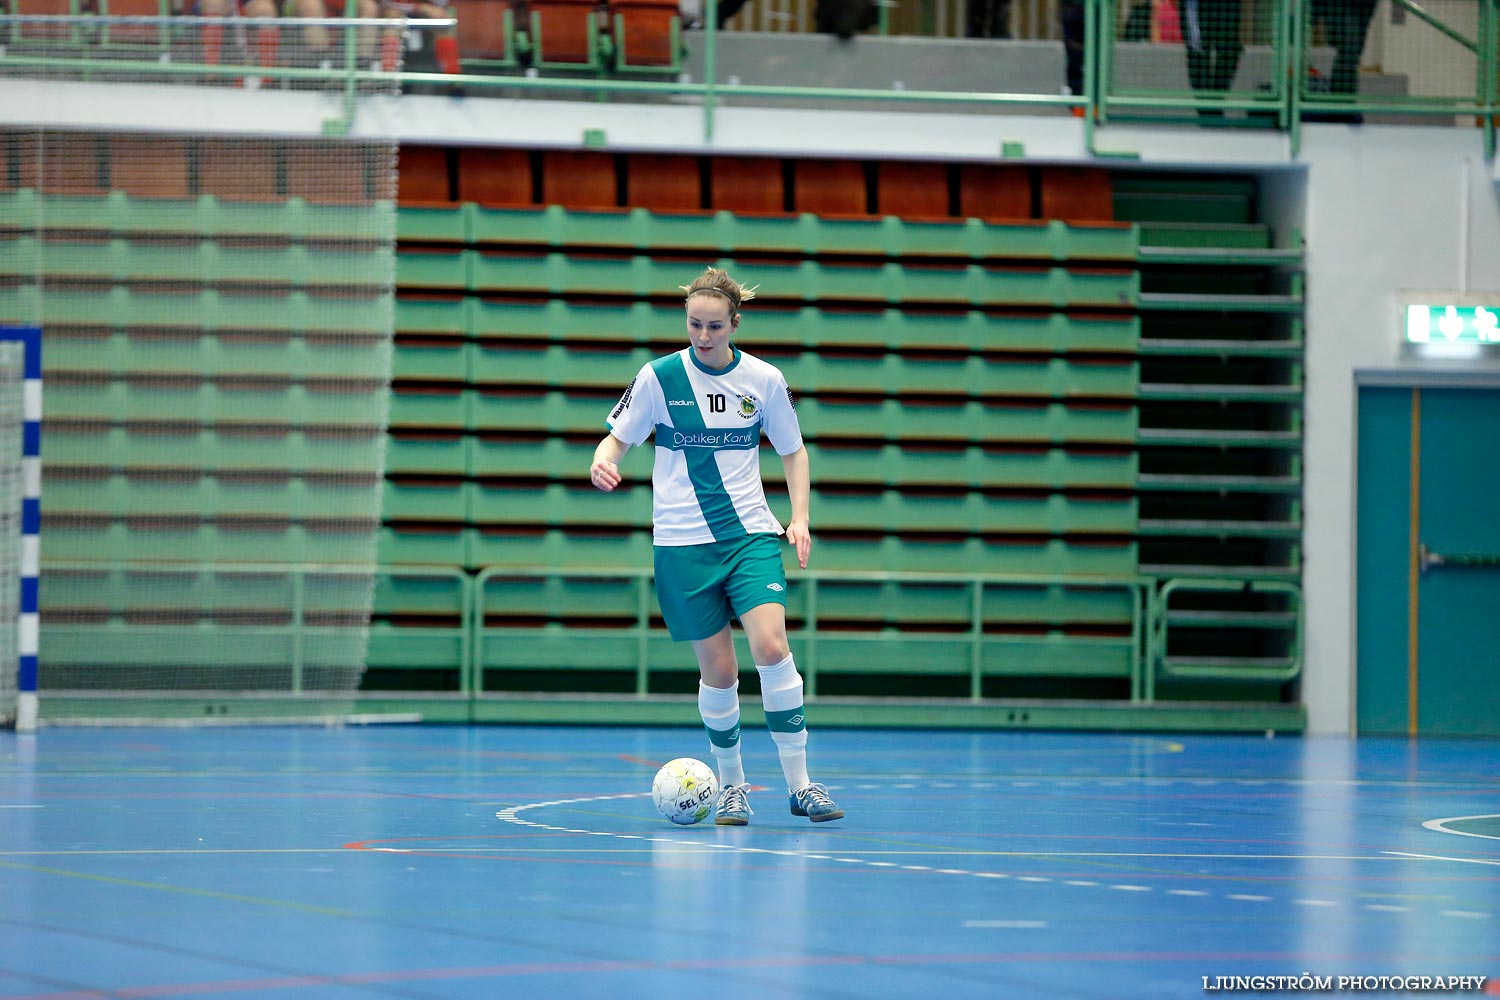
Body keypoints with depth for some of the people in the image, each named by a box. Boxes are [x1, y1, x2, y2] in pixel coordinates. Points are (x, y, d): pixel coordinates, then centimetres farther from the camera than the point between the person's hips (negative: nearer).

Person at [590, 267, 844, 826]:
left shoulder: (764, 380, 1)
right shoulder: (659, 377, -3)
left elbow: (793, 451, 14)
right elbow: (618, 439, 5)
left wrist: (800, 518, 1)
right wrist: (602, 464, -18)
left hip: (750, 535, 1)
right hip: (683, 543, -1)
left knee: (771, 645, -18)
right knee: (718, 670, -2)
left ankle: (799, 784, -11)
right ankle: (732, 785, 18)